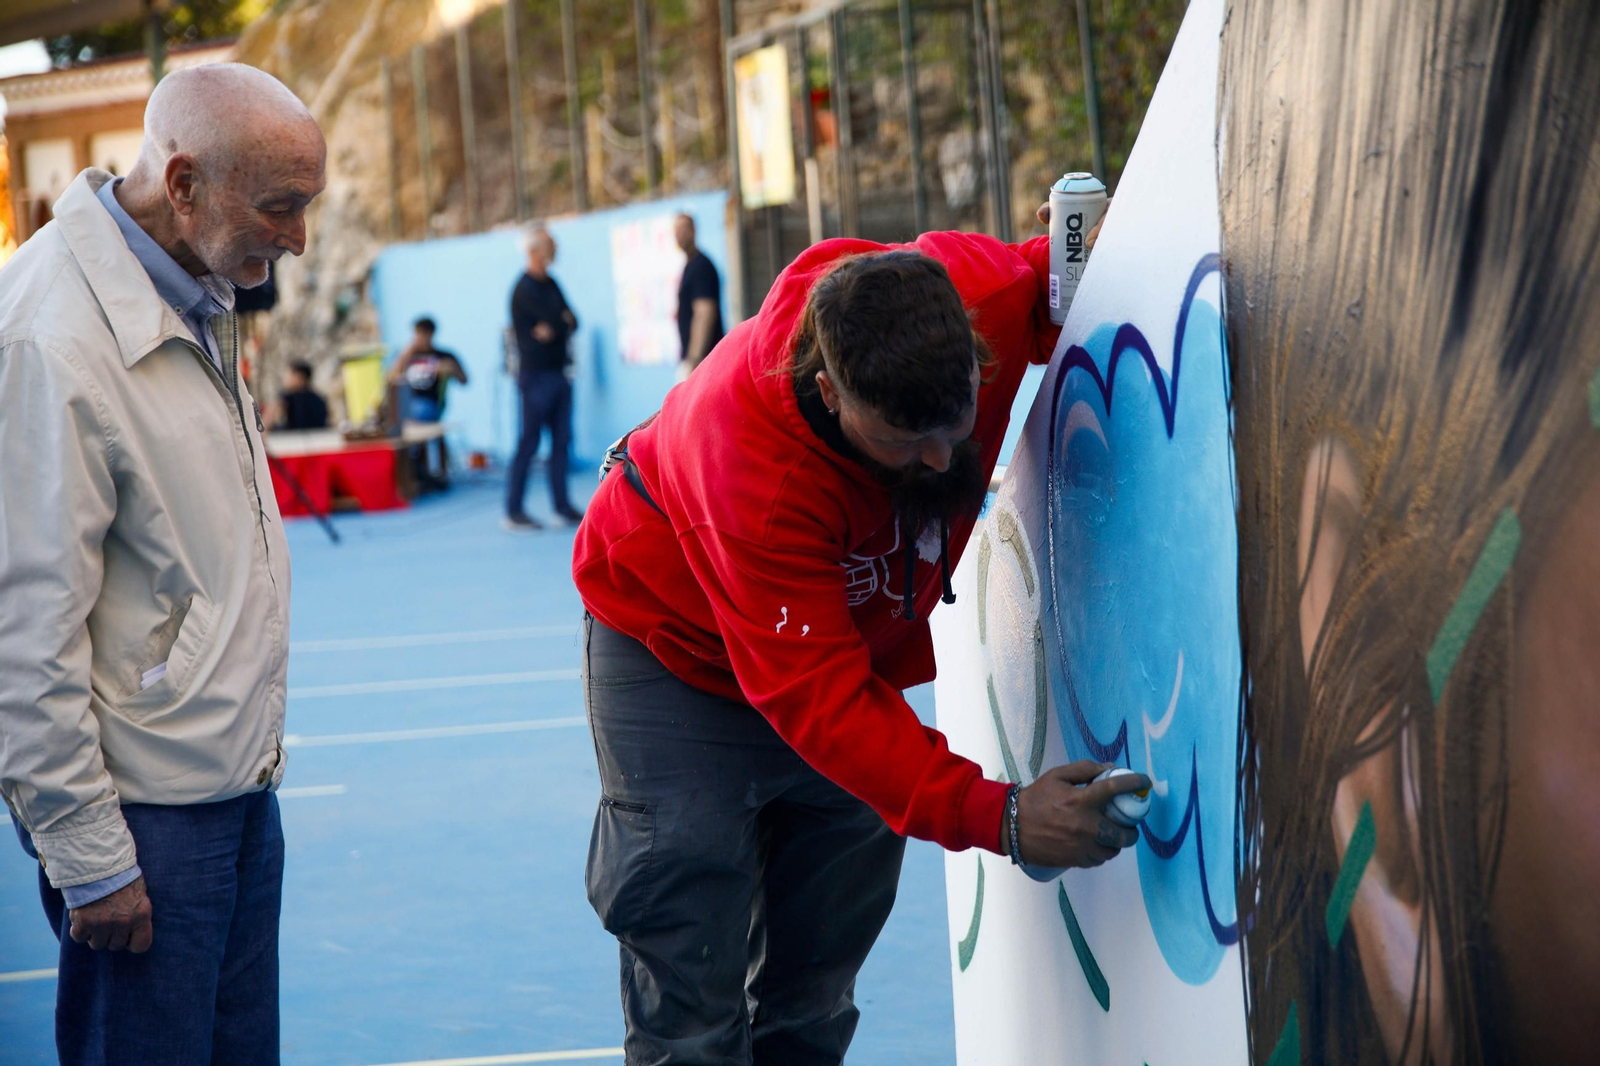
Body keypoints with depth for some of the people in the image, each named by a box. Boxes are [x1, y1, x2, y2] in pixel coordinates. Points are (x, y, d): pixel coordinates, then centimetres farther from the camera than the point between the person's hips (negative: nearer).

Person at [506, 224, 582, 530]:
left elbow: (570, 322, 9)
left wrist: (555, 328, -9)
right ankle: (514, 511, -2)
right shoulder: (525, 289, -12)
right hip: (536, 375, -8)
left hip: (559, 372, 8)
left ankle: (562, 505, 12)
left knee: (561, 441, 7)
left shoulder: (551, 284, 14)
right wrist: (565, 321, 1)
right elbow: (557, 321, -18)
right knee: (529, 442, -6)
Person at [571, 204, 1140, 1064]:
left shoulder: (981, 291, -28)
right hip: (678, 649, -6)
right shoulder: (754, 464, -42)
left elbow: (1046, 281, 0)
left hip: (857, 637, 6)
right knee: (690, 996, -10)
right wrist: (994, 816, -48)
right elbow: (818, 699, -41)